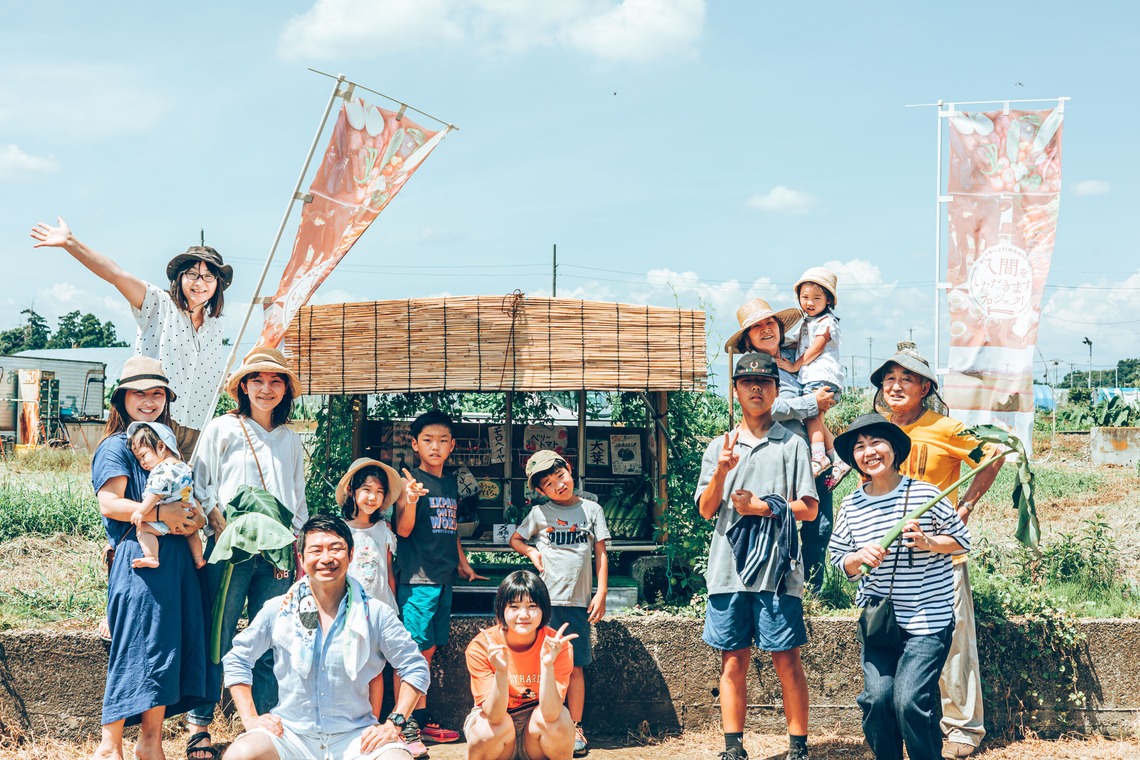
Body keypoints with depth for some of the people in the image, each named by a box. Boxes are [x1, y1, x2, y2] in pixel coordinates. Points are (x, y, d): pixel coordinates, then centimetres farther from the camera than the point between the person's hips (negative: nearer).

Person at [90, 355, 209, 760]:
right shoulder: (116, 446, 0)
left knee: (169, 648, 6)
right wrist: (162, 514, -17)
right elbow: (110, 503, -13)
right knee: (135, 650, -8)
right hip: (139, 559, -7)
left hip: (176, 557, 7)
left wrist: (192, 516, 6)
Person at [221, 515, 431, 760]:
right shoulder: (278, 610, 2)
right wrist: (251, 719, 2)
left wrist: (394, 722, -3)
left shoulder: (375, 613, 0)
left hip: (355, 737, 0)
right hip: (291, 734, 0)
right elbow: (237, 660, 12)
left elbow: (415, 668, 7)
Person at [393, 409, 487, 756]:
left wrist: (462, 562, 25)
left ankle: (421, 720, 20)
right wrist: (411, 500, -32)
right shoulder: (411, 480, -8)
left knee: (429, 650, 12)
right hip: (417, 579, -7)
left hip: (443, 578, 7)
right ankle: (406, 727, -3)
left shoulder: (451, 484, 14)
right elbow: (403, 530, -15)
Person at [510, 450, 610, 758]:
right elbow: (515, 539, 20)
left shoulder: (591, 509, 7)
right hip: (546, 599, 0)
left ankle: (575, 728, 10)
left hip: (579, 601, 0)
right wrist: (532, 552, 0)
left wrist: (601, 593, 1)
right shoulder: (539, 513, 6)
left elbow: (601, 553, 8)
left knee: (575, 667, 2)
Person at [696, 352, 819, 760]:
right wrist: (721, 472, -10)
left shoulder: (791, 444, 6)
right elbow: (706, 510, 6)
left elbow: (809, 509, 2)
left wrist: (762, 507, -9)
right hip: (728, 569, 2)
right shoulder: (719, 447, 13)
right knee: (733, 663, 5)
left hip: (777, 569, -2)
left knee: (787, 662, 0)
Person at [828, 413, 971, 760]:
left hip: (928, 618, -3)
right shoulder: (851, 506, 2)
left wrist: (928, 543, -16)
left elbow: (963, 540, 2)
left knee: (910, 700, -14)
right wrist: (859, 558, -12)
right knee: (877, 698, -6)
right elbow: (839, 559, 10)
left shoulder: (924, 494, -8)